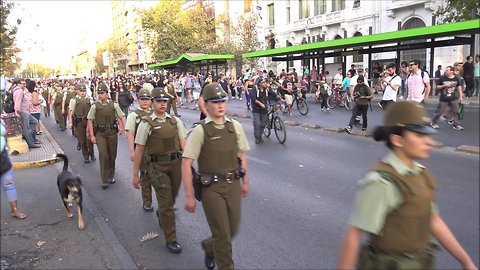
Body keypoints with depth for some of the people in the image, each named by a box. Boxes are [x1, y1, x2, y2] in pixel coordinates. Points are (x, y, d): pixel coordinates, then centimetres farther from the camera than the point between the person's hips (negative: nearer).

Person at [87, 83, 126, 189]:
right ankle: (104, 180, -1)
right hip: (100, 133, -1)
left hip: (112, 132, 2)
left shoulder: (114, 105, 1)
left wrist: (123, 128, -8)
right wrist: (92, 136, -3)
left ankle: (111, 176, 31)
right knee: (103, 155, -11)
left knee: (112, 155, 11)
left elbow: (122, 117, 5)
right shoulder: (94, 106, -1)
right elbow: (90, 121, 1)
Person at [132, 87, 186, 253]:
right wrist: (135, 174, -2)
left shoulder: (175, 121, 5)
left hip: (176, 164, 4)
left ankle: (161, 215, 54)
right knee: (166, 202, -3)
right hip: (157, 166, -4)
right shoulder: (146, 124, -5)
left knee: (171, 198, 21)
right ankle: (170, 239, 11)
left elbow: (184, 143, 1)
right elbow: (139, 150, -3)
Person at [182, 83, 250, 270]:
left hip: (233, 184, 5)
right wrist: (189, 196, -13)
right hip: (211, 188, -5)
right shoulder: (200, 131, -11)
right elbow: (186, 164, -12)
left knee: (232, 231, 16)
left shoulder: (235, 126, 3)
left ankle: (209, 246, 47)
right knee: (223, 235, 4)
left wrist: (244, 181, 16)